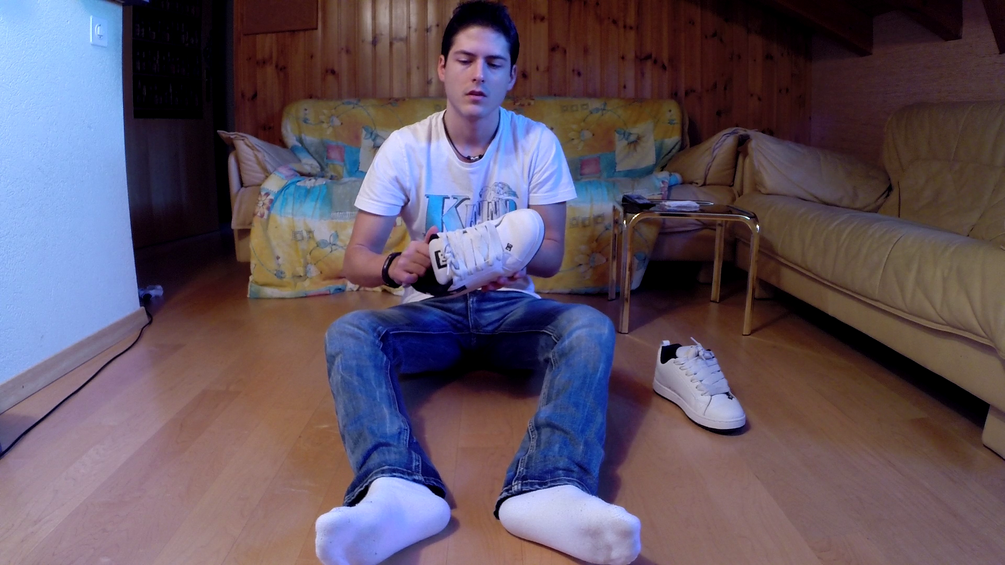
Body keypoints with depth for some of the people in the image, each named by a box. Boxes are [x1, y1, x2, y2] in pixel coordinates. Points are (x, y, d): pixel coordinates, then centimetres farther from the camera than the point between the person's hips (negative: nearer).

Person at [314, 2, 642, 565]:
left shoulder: (538, 143, -4)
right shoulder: (405, 148, -5)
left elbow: (552, 256, -6)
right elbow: (355, 258, -8)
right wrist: (395, 265, -33)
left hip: (511, 307, 0)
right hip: (431, 308, 0)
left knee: (591, 326, -29)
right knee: (348, 333, -29)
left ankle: (549, 488, -50)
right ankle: (399, 488, -52)